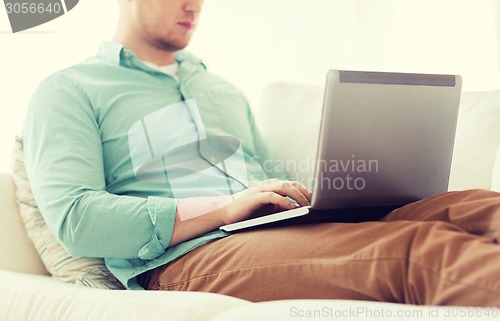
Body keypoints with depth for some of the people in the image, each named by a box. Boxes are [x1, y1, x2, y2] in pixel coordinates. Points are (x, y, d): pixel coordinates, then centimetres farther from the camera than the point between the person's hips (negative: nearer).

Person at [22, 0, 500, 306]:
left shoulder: (220, 88, 31)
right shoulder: (68, 92, 9)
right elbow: (73, 218, -7)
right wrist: (226, 207, -13)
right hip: (186, 259, -6)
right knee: (426, 249, -33)